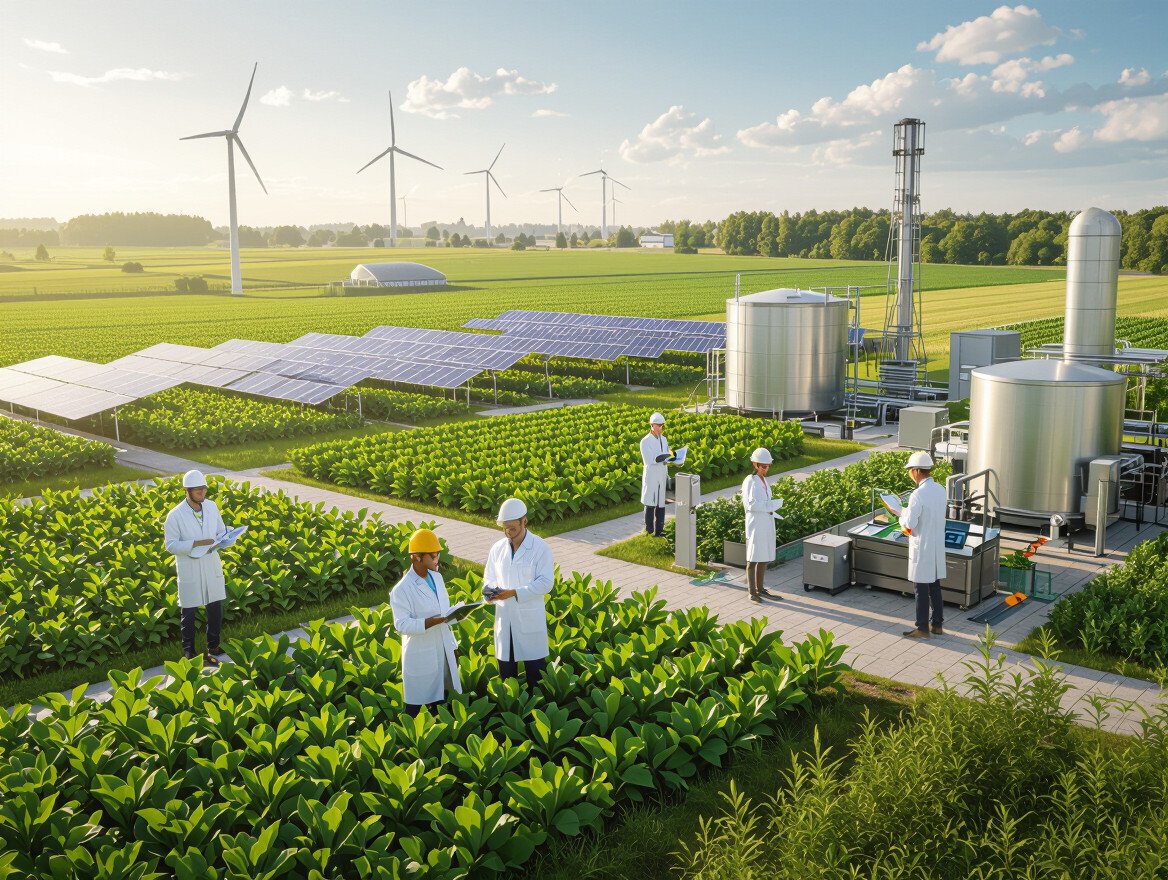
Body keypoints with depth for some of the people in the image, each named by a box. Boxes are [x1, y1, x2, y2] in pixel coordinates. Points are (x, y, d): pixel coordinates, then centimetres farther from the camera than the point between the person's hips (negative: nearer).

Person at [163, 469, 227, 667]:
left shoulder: (211, 506, -1)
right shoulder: (175, 515, -14)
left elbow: (221, 531, 9)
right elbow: (170, 545, -13)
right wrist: (195, 544, -24)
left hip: (212, 565, 4)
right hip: (189, 568, -4)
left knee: (215, 607, 10)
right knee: (189, 612, 9)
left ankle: (213, 649, 28)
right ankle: (189, 652, 24)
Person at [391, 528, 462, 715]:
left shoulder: (437, 577, 4)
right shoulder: (402, 589, -19)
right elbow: (401, 624, -22)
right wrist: (431, 622, -29)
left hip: (443, 650, 7)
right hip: (420, 655, -7)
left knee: (439, 701, 18)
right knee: (415, 704, 5)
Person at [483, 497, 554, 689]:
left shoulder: (540, 548, -9)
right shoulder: (497, 548, 4)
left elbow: (546, 583, -14)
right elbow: (489, 577, 13)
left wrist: (514, 593, -20)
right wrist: (489, 590, -11)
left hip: (530, 618, -4)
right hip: (504, 616, 4)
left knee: (534, 671, 3)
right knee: (505, 670, 11)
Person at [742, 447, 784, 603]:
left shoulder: (763, 480, 13)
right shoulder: (750, 481, -12)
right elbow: (751, 504, -19)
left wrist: (774, 504, 3)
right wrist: (771, 505, -18)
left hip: (767, 523, 8)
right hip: (756, 524, -8)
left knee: (764, 558, 14)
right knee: (753, 559, -1)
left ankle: (760, 589, 25)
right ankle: (752, 593, 5)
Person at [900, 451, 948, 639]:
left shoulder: (918, 494, -22)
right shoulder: (940, 490, 3)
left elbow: (909, 525, -22)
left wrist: (902, 517, -1)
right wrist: (908, 514, 12)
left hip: (922, 548, -7)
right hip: (938, 546, 7)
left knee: (922, 589, 2)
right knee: (935, 586, 16)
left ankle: (922, 629, 10)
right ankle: (937, 625, 24)